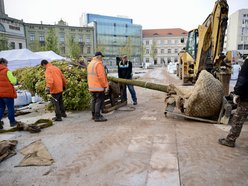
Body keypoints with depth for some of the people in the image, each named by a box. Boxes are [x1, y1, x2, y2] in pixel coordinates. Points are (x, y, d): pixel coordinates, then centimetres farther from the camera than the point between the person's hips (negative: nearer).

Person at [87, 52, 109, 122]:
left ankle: (94, 115, 24)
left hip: (91, 87, 9)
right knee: (99, 101, -5)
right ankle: (97, 117, -3)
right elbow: (101, 76, -19)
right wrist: (105, 85, -12)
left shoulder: (90, 64, 16)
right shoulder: (98, 64, -13)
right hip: (99, 87, -9)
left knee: (94, 100, 16)